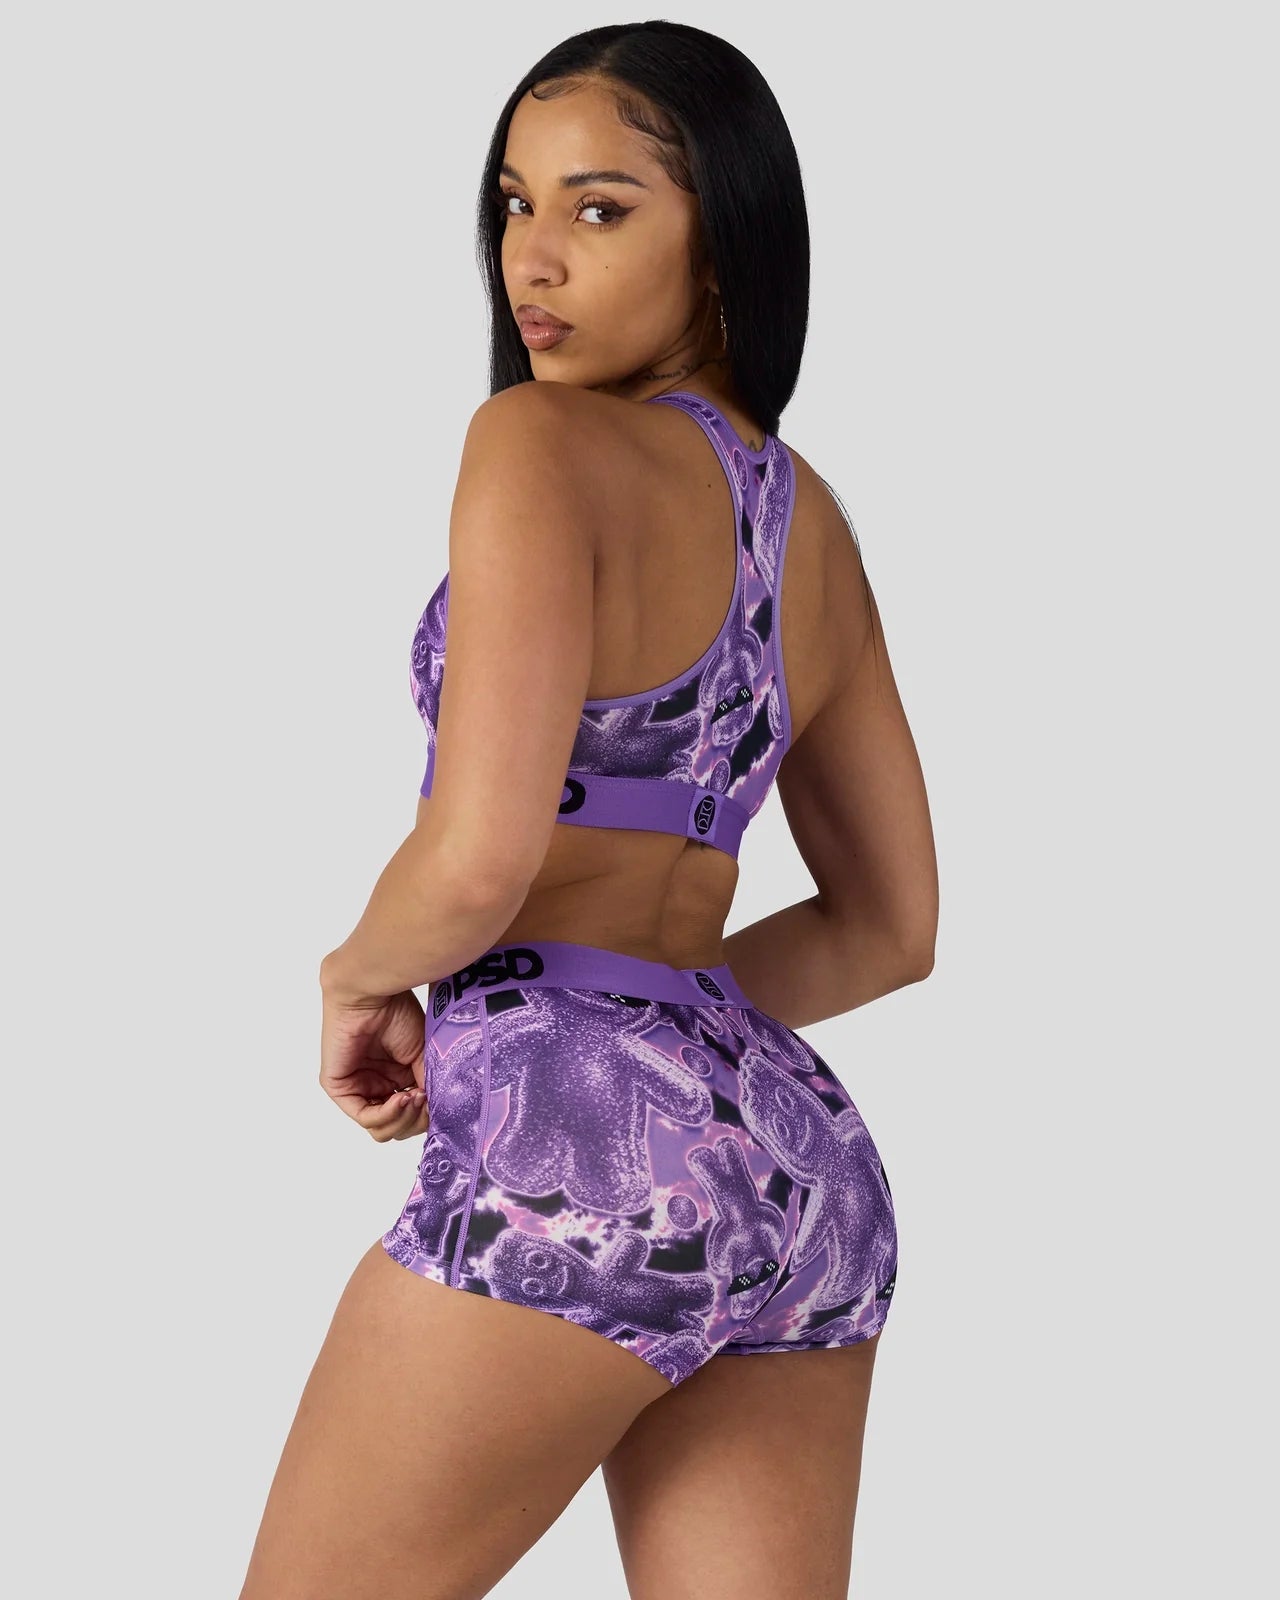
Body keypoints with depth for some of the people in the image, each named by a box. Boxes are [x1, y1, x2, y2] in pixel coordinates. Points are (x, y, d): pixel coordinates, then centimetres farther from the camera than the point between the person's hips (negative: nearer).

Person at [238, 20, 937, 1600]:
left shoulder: (540, 443, -10)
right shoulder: (808, 518, 15)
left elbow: (478, 857, -20)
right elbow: (892, 926, 21)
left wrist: (361, 978, 1)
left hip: (582, 1166, -8)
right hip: (791, 1161, 8)